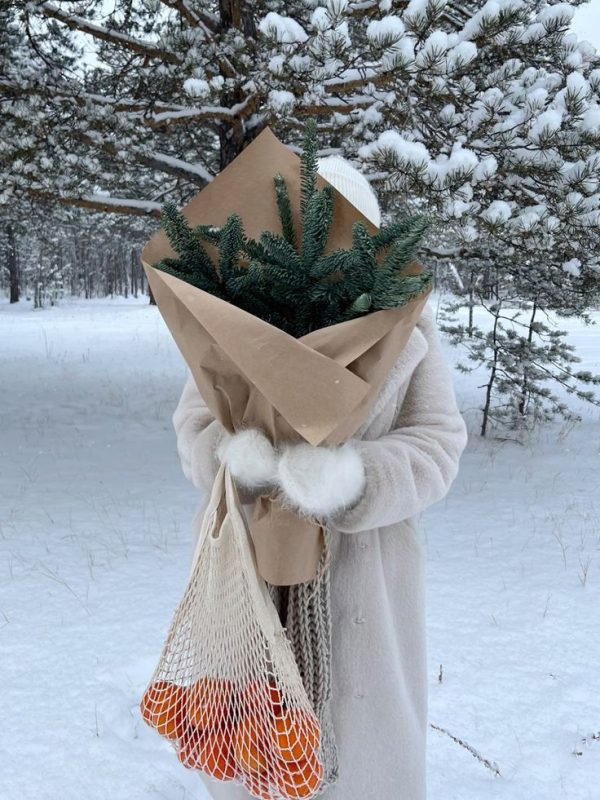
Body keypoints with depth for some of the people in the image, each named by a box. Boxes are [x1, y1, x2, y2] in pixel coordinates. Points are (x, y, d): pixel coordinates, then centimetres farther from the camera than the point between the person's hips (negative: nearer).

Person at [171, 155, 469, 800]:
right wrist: (241, 456, -28)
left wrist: (352, 477, -29)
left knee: (364, 746, 13)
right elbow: (196, 425, -4)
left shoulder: (407, 325, -5)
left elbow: (435, 444, -8)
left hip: (362, 569, -1)